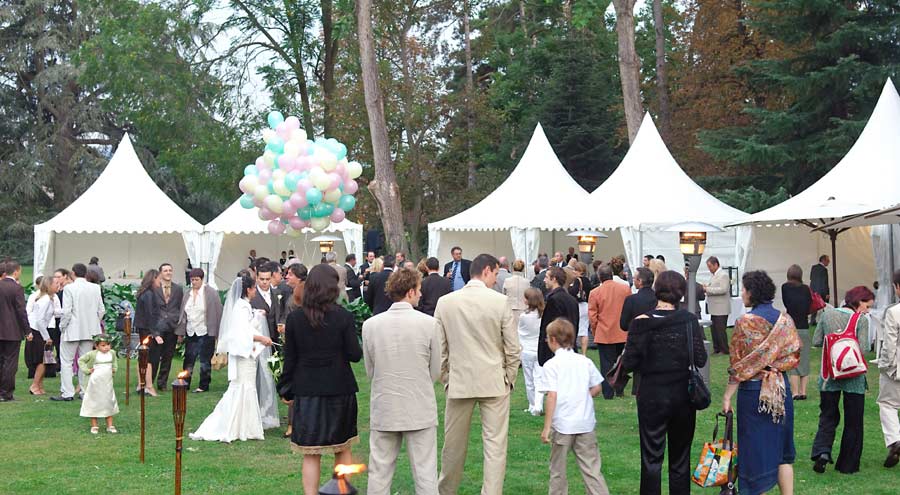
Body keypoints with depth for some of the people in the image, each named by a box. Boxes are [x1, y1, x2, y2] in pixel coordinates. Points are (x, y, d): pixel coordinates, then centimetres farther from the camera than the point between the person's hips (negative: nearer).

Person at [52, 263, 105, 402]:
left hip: (73, 330, -5)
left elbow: (66, 311, -15)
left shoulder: (69, 288, -13)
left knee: (66, 361, 3)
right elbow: (101, 310, 4)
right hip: (90, 330, 5)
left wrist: (63, 326, -1)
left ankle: (67, 393, -1)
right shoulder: (95, 288, 1)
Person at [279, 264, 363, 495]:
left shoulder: (294, 318, -3)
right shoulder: (343, 316, -10)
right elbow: (355, 355, -7)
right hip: (339, 389, -1)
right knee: (343, 448, 16)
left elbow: (290, 359, 1)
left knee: (310, 455, 5)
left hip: (306, 391, 1)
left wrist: (286, 389, 11)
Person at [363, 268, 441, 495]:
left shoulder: (370, 325, -5)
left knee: (379, 472, 10)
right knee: (425, 475, 5)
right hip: (421, 411, -2)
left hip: (384, 410, 2)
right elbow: (435, 372, 0)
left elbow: (369, 371, 5)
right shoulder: (428, 323, -9)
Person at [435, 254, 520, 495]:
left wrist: (445, 379, 13)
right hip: (494, 384, -2)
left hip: (459, 382, 3)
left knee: (454, 444, 15)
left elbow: (439, 348, 3)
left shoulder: (445, 302, -3)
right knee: (495, 445, 2)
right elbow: (513, 348, -5)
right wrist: (509, 379, 8)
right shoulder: (500, 302, -9)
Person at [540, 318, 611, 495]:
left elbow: (552, 396, -14)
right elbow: (596, 389, 6)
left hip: (562, 425, -4)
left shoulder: (551, 365, -8)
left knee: (557, 469, 10)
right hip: (585, 423, 4)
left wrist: (546, 427, -13)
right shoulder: (585, 362, 5)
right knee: (591, 468, 5)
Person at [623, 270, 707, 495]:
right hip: (683, 396, 1)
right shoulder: (689, 320, -7)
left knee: (651, 459, 4)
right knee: (680, 459, 13)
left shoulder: (641, 322, -10)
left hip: (651, 397, -1)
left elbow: (629, 364, -10)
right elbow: (700, 360, -8)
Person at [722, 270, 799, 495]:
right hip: (782, 388, 5)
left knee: (756, 448, 4)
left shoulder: (746, 322, -13)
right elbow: (794, 355, 7)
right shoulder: (784, 319, 3)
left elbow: (739, 365, -13)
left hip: (753, 389, -5)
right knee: (782, 449, 14)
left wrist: (727, 396, -8)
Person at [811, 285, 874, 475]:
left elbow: (816, 341, 3)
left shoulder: (827, 314, 1)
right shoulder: (861, 320, -11)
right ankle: (847, 464, 14)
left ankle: (822, 452, -8)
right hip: (853, 377, -3)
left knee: (828, 416, 14)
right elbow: (863, 348, -15)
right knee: (853, 421, 10)